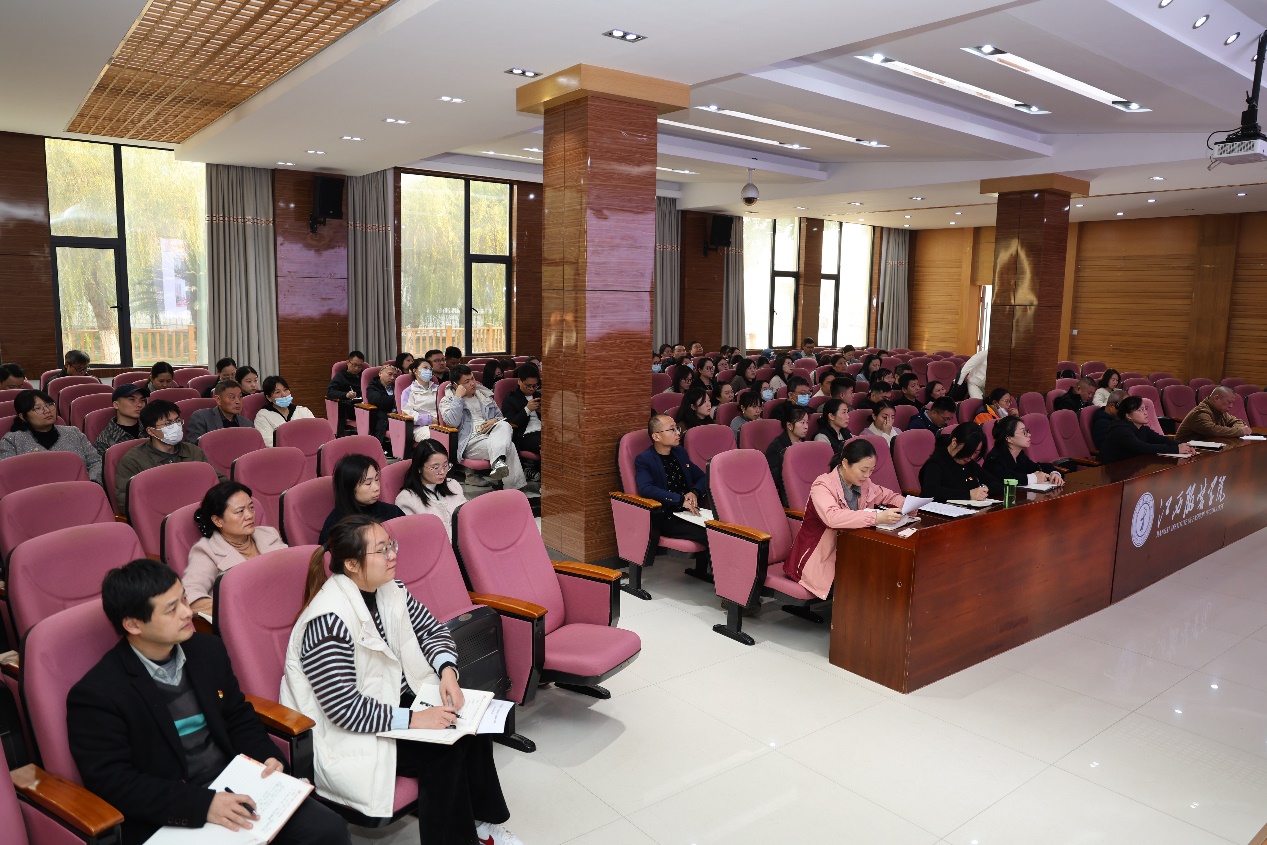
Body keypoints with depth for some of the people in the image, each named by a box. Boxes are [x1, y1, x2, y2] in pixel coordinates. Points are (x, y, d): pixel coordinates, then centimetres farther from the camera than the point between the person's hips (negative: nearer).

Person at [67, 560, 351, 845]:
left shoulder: (207, 649, 6)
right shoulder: (97, 694, -12)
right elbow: (112, 782, -15)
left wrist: (267, 757, -4)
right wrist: (201, 804, -23)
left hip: (237, 788, 6)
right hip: (170, 819, -5)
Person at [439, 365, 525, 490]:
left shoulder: (485, 395, 26)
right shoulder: (447, 401, 10)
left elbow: (500, 416, 30)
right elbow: (452, 422, -10)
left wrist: (495, 420, 4)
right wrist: (458, 397, -6)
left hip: (492, 436, 5)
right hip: (471, 442, -5)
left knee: (504, 425, -34)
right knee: (509, 447, -32)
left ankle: (498, 462, -60)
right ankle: (514, 488, -43)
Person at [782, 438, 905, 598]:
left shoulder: (864, 484, 2)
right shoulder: (823, 486, -20)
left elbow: (887, 495, 20)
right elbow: (832, 517, -39)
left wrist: (906, 504, -3)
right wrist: (876, 517, -45)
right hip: (819, 559, -7)